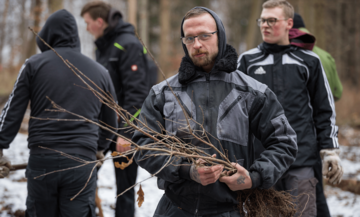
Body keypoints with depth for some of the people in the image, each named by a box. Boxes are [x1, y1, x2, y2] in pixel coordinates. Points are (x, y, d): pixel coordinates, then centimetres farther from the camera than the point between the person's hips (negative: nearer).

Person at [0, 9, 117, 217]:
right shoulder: (100, 71, 12)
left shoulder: (34, 64, 4)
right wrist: (100, 148, 40)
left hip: (41, 159, -1)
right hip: (82, 162, 1)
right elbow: (110, 121, 23)